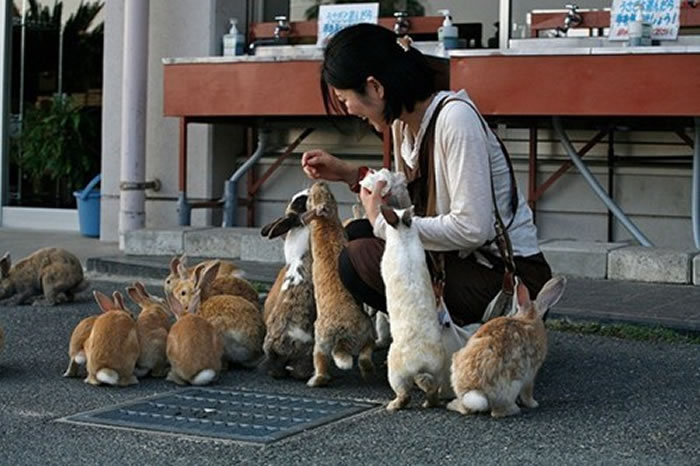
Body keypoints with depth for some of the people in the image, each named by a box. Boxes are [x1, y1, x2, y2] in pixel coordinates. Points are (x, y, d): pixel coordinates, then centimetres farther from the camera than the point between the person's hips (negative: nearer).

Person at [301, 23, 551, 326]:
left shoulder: (455, 117, -21)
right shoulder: (404, 122, 5)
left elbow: (472, 229, -26)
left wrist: (384, 222, -16)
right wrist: (350, 174, 8)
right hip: (460, 260, 9)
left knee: (359, 259, -18)